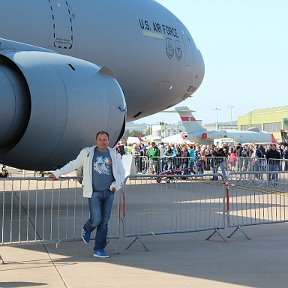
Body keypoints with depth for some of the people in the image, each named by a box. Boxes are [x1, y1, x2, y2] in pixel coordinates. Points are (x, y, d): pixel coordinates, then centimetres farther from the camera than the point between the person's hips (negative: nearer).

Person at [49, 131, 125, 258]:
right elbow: (73, 164, 12)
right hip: (94, 192, -3)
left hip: (109, 193, 3)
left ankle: (99, 249, 11)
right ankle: (86, 230, 21)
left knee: (104, 222, 3)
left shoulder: (115, 155, 9)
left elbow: (121, 173, 17)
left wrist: (117, 184, -1)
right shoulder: (87, 153, 3)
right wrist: (57, 173, 12)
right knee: (96, 220, -13)